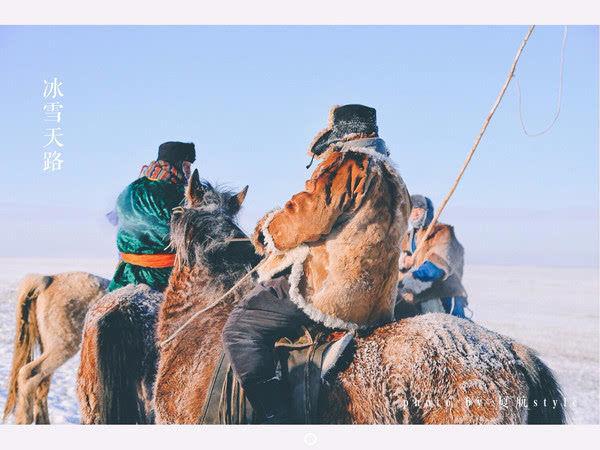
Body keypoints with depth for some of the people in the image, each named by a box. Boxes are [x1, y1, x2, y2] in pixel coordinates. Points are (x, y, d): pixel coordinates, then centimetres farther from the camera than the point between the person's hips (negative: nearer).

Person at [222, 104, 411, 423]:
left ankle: (278, 420, -22)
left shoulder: (346, 164, -8)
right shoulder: (392, 178, 22)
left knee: (240, 330, -12)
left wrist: (267, 232, 3)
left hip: (334, 292, -11)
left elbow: (307, 219, -17)